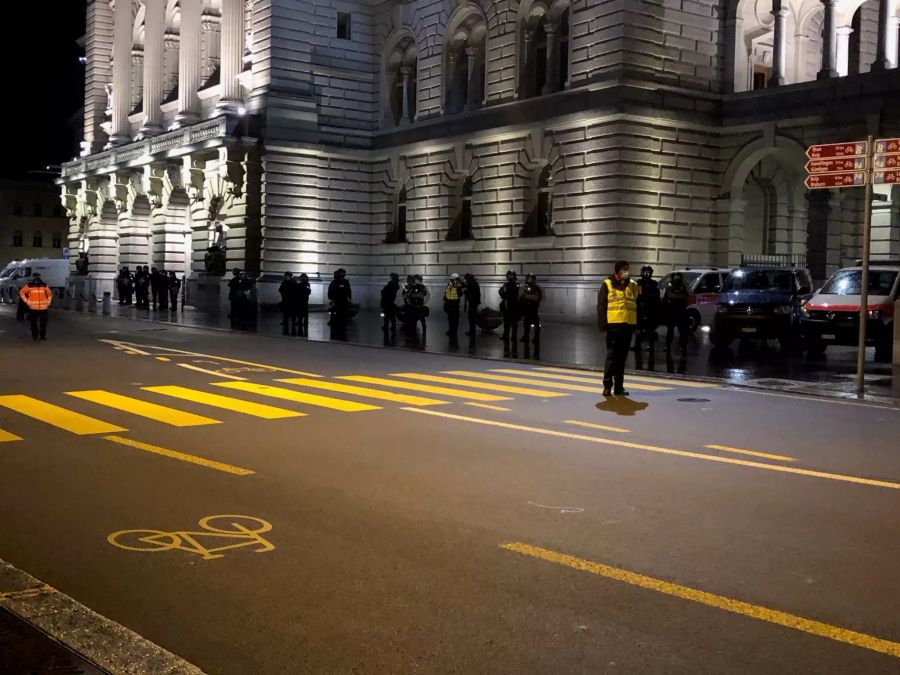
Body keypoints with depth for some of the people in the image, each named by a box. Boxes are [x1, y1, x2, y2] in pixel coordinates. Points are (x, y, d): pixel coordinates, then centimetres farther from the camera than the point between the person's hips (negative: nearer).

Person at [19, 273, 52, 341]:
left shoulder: (44, 285, 6)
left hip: (43, 308, 2)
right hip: (33, 308, -2)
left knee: (43, 322, 5)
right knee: (34, 323, 3)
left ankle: (43, 335, 13)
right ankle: (35, 336, 8)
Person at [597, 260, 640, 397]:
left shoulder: (633, 286, 13)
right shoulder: (608, 285, -1)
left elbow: (638, 306, 17)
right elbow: (601, 306, -3)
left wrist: (638, 325, 11)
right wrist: (603, 324, -11)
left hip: (628, 326, 5)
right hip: (614, 325, -5)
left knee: (622, 357, 9)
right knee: (612, 356, -5)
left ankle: (619, 386, 14)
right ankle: (607, 385, 1)